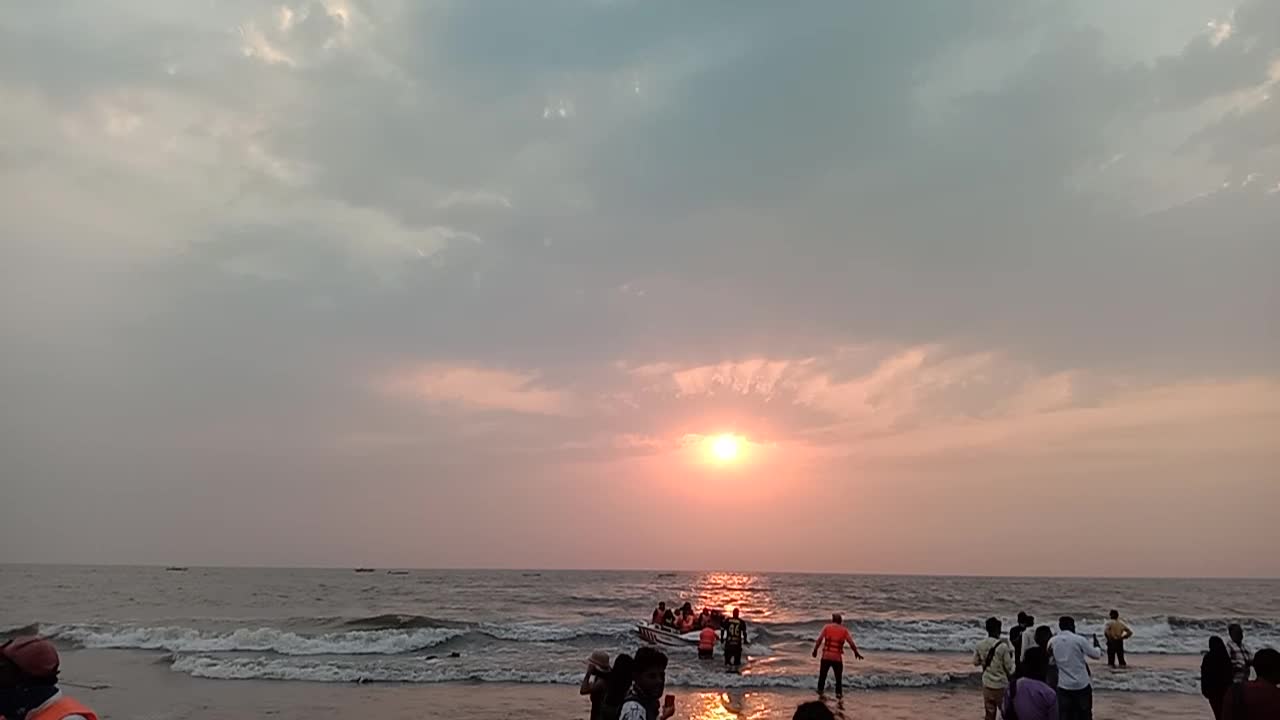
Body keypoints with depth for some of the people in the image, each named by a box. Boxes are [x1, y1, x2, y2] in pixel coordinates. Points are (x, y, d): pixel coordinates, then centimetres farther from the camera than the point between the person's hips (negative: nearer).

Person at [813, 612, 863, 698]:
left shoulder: (827, 627, 1)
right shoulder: (844, 630, 2)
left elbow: (819, 640, -7)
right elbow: (851, 643, -1)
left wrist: (815, 650, 0)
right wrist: (856, 653, 12)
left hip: (826, 656, 0)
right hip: (837, 657, 0)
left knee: (823, 673, 17)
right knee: (838, 676, 15)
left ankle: (820, 689, 26)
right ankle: (838, 692, 13)